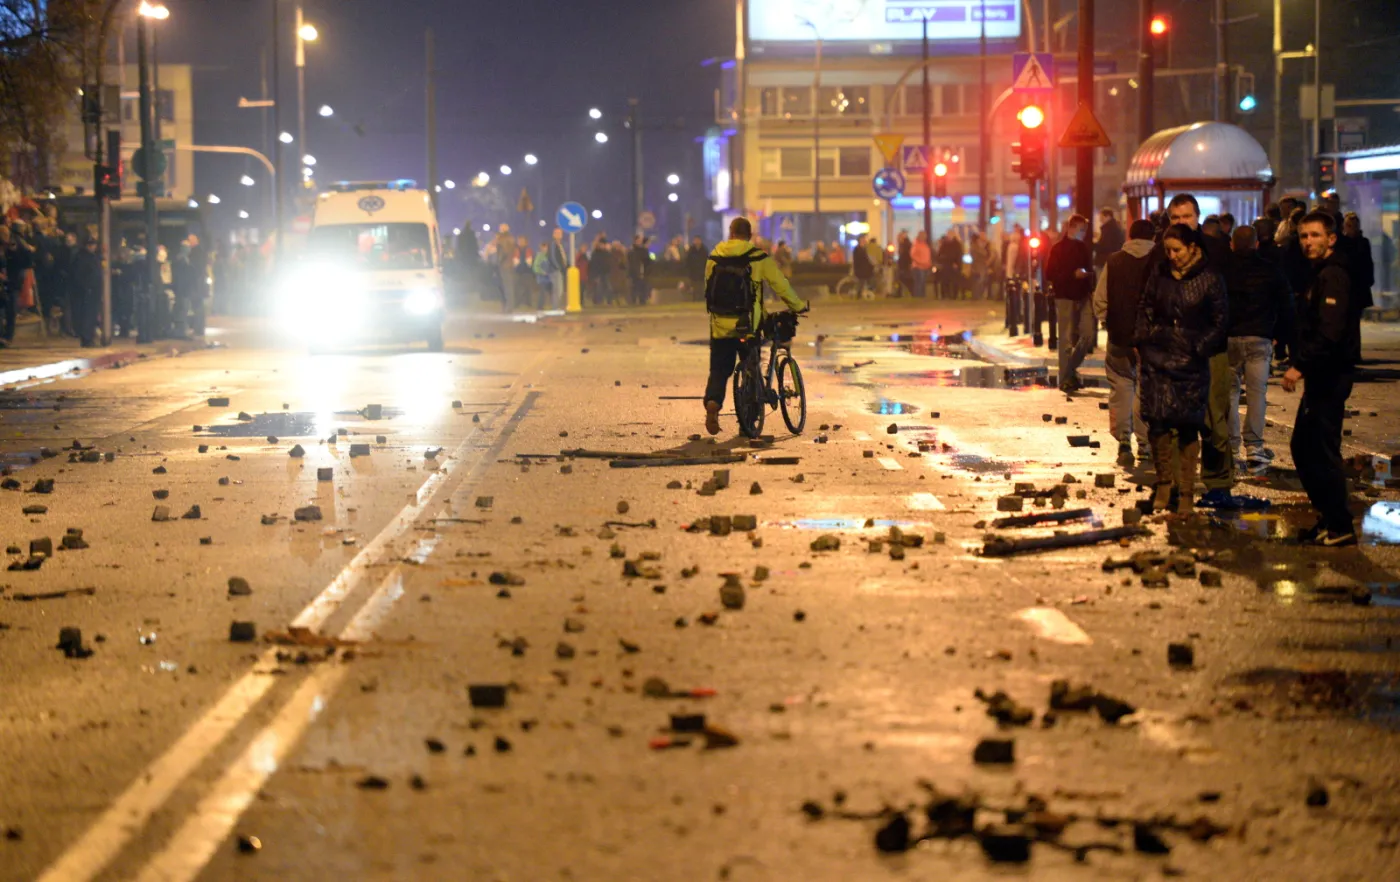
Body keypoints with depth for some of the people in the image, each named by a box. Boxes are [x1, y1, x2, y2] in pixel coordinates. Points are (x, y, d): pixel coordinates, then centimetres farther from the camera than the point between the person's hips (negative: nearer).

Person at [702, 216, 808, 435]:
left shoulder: (714, 257, 4)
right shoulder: (758, 258, -6)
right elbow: (781, 286, -1)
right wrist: (799, 306, 14)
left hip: (719, 325, 2)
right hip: (746, 325, -2)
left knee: (719, 369, 7)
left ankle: (712, 402, -20)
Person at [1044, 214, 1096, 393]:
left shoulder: (1084, 248, 11)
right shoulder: (1059, 249, -6)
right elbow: (1050, 274, -11)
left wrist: (1091, 290, 2)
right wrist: (1073, 274, -19)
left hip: (1083, 296, 5)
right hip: (1065, 298, -5)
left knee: (1089, 333, -3)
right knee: (1068, 338, -2)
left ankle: (1071, 368, 15)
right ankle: (1066, 378, 5)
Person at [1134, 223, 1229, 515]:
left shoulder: (1210, 279, -4)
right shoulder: (1159, 272, 6)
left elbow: (1219, 322, 1)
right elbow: (1145, 308, 14)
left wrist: (1202, 348, -7)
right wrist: (1141, 338, 4)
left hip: (1191, 361, -3)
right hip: (1157, 355, 3)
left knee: (1188, 425, 0)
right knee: (1157, 420, -4)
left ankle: (1186, 491, 7)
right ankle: (1164, 481, 13)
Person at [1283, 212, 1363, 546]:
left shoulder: (1333, 277, -16)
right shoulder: (1321, 275, 17)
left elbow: (1329, 333, -26)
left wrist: (1300, 365, -26)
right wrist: (1301, 364, 13)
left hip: (1331, 377, -11)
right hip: (1320, 375, 11)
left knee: (1323, 450, -7)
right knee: (1303, 447, 15)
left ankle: (1340, 528, -1)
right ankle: (1328, 518, 22)